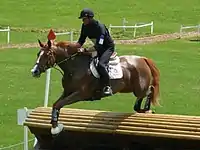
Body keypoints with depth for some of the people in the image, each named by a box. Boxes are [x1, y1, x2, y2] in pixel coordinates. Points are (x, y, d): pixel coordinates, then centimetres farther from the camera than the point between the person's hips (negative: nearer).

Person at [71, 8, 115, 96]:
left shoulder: (100, 27, -29)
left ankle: (107, 87, -26)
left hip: (108, 47, -9)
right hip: (98, 48, 9)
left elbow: (99, 45, -36)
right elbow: (81, 41, 2)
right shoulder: (84, 26, -5)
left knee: (101, 65, -31)